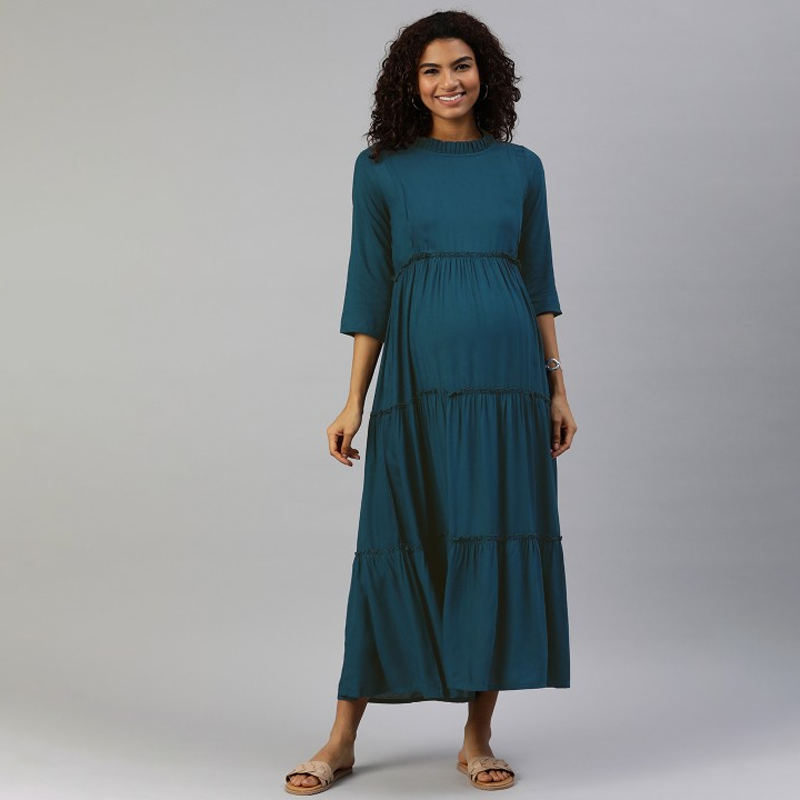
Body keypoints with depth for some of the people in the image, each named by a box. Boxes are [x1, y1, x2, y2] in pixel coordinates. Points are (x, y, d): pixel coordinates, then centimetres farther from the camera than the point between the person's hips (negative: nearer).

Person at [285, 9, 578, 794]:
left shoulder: (521, 167, 10)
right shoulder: (381, 170, 5)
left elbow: (539, 280, 12)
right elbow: (369, 289, 4)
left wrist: (556, 384, 6)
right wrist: (354, 400, 1)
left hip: (508, 378, 2)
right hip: (419, 382, -2)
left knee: (501, 545, 2)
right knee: (400, 548, 0)